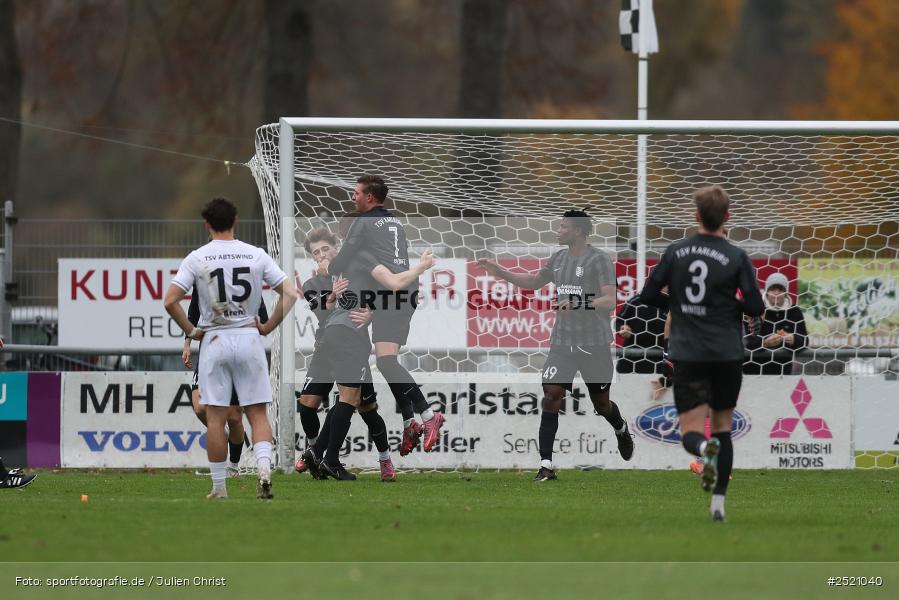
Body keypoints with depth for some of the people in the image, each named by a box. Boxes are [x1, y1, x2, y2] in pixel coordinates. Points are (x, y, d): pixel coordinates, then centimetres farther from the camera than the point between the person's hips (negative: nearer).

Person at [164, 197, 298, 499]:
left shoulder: (196, 258, -4)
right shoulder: (256, 255, 1)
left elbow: (170, 301, -10)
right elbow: (290, 294, -2)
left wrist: (191, 331, 2)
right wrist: (268, 326, 5)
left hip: (214, 339, -1)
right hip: (249, 338, 1)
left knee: (215, 416, 4)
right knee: (257, 412, 6)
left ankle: (219, 487, 6)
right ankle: (264, 467, -16)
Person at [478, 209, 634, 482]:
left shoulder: (599, 260, -12)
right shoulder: (558, 259, 9)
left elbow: (610, 301, -19)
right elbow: (534, 282, 26)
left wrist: (577, 305, -31)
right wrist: (500, 273, 17)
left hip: (594, 344, -5)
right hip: (562, 342, 5)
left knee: (601, 403, 10)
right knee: (551, 396, -11)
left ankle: (622, 430, 46)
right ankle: (546, 465, -11)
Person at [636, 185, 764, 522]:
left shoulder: (675, 252, 1)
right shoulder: (736, 258, -6)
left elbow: (648, 296, 4)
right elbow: (755, 307, -8)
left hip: (687, 354, 0)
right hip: (727, 354, 0)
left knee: (691, 433, 0)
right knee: (723, 426, 15)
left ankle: (704, 448, -38)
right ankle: (718, 503, 10)